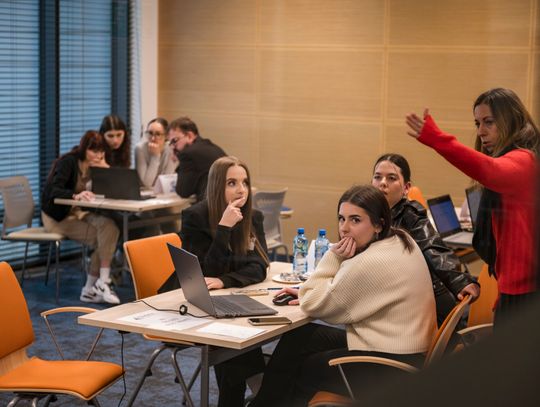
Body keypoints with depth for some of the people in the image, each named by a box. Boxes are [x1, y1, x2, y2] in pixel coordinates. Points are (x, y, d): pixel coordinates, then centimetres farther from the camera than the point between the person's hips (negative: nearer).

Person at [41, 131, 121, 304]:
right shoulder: (68, 162, -16)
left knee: (109, 227, -23)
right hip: (58, 217, -6)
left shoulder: (94, 165, 6)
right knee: (103, 239, -24)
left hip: (79, 212, 6)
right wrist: (76, 195, -46)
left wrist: (104, 168, -9)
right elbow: (54, 191, -29)